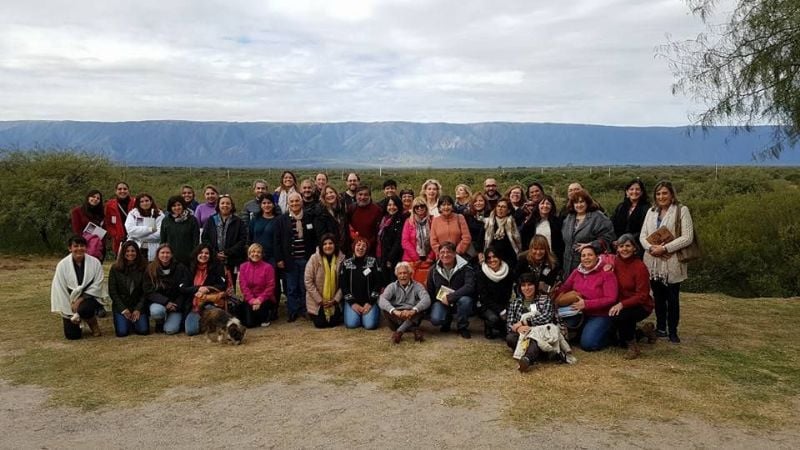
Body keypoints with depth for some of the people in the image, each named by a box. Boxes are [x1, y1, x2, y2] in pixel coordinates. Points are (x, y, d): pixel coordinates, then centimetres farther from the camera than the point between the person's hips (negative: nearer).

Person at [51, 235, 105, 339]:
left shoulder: (95, 262, -9)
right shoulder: (62, 265, -8)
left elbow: (97, 285, -8)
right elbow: (59, 290, -7)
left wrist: (81, 299, -19)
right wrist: (69, 312, -10)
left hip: (88, 298, -1)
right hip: (69, 300, 1)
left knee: (84, 309, -37)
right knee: (72, 335, -6)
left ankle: (93, 323, -1)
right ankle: (76, 319, 32)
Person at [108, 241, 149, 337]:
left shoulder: (143, 268, -2)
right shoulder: (115, 268, -1)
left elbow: (145, 291, -1)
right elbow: (112, 292, -1)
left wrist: (138, 309, -10)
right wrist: (123, 309, -8)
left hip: (138, 304, 0)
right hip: (121, 305, 0)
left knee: (143, 330, -16)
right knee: (122, 332, -18)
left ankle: (133, 321, 17)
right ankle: (127, 321, 17)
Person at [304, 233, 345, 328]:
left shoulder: (341, 258, -9)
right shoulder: (314, 258, -14)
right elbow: (308, 281, -13)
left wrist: (335, 299, -12)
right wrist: (319, 300, -13)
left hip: (334, 300, 2)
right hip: (317, 301, -2)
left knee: (334, 322, -4)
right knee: (320, 323, -6)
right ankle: (313, 315, 28)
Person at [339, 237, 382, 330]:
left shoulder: (373, 261, -1)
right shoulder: (346, 263, 2)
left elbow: (379, 282, -3)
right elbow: (343, 285, -1)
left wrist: (370, 302, -9)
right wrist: (352, 303, -9)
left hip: (369, 301, -1)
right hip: (352, 301, 1)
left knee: (370, 324, -21)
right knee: (351, 324, -20)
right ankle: (357, 314, 15)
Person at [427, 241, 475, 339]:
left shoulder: (465, 268, -14)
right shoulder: (433, 270, -2)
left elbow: (470, 287, -27)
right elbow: (430, 291, 8)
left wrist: (450, 297, -30)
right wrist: (442, 299, -6)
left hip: (458, 300, -2)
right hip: (441, 301, 2)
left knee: (465, 300, -36)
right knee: (435, 320, -26)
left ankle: (462, 327, -7)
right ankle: (447, 320, 14)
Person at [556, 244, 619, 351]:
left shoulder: (607, 273, -11)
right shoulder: (576, 272, 6)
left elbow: (611, 299, -17)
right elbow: (564, 288, 4)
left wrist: (586, 304, -23)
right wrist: (556, 298, -20)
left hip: (599, 315, -5)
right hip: (579, 314, 5)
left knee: (587, 344, -21)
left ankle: (607, 334, 9)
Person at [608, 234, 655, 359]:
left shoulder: (640, 267, -19)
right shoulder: (616, 263, -2)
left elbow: (642, 296, -21)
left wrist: (622, 304, -33)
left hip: (641, 306, -6)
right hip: (620, 305, 7)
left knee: (617, 316, -35)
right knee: (621, 341, 7)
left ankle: (633, 347, -13)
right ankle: (645, 330, 35)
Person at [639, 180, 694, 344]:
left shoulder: (682, 210, -3)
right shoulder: (651, 211, 13)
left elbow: (687, 237, -12)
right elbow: (642, 235, 8)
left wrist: (665, 248, -17)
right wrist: (651, 247, -13)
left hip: (672, 263, -4)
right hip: (653, 262, 4)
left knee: (672, 298, 3)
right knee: (658, 297, 12)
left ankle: (672, 331, 14)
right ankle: (661, 328, 24)